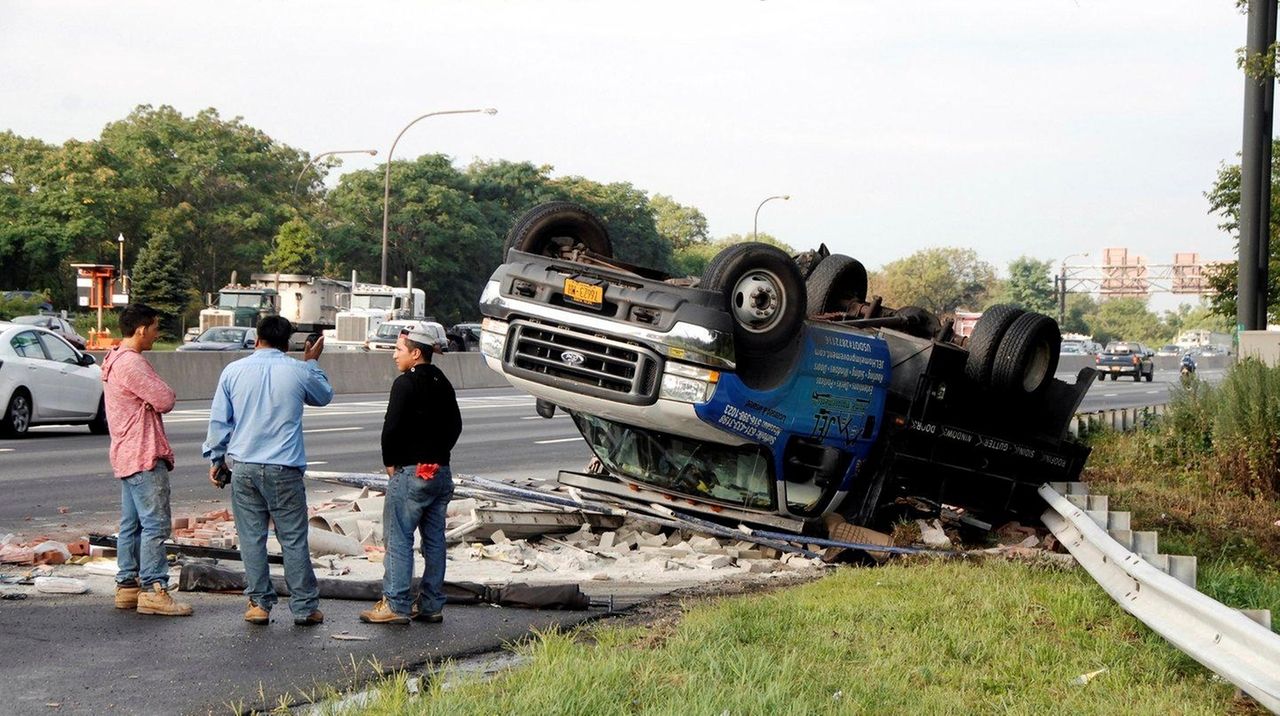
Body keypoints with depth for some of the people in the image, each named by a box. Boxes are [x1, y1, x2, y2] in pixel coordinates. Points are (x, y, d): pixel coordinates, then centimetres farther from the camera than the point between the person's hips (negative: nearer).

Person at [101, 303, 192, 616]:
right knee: (156, 523, -10)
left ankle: (127, 585, 16)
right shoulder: (131, 362, -17)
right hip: (144, 455, -11)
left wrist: (159, 395, 2)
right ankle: (153, 589, -10)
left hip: (127, 455, 11)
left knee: (132, 523, 12)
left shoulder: (113, 360, 18)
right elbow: (165, 400, -17)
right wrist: (166, 393, 3)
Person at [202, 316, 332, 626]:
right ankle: (304, 607, 7)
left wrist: (215, 458, 18)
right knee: (294, 540, 4)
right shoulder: (298, 371, -1)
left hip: (243, 466, 1)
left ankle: (259, 604, 10)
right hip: (284, 469, -1)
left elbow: (219, 420, 6)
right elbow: (324, 396, 20)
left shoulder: (233, 371, 2)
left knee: (251, 537, 7)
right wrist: (312, 363, 31)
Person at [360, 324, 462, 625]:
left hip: (410, 472, -8)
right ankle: (431, 605, 14)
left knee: (398, 538, -4)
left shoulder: (406, 384, -12)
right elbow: (455, 426, 18)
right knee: (434, 538, 10)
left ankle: (396, 605, -6)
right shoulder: (443, 384, 13)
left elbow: (391, 428, -16)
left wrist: (390, 462, -2)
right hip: (441, 472, 8)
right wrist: (437, 455, 15)